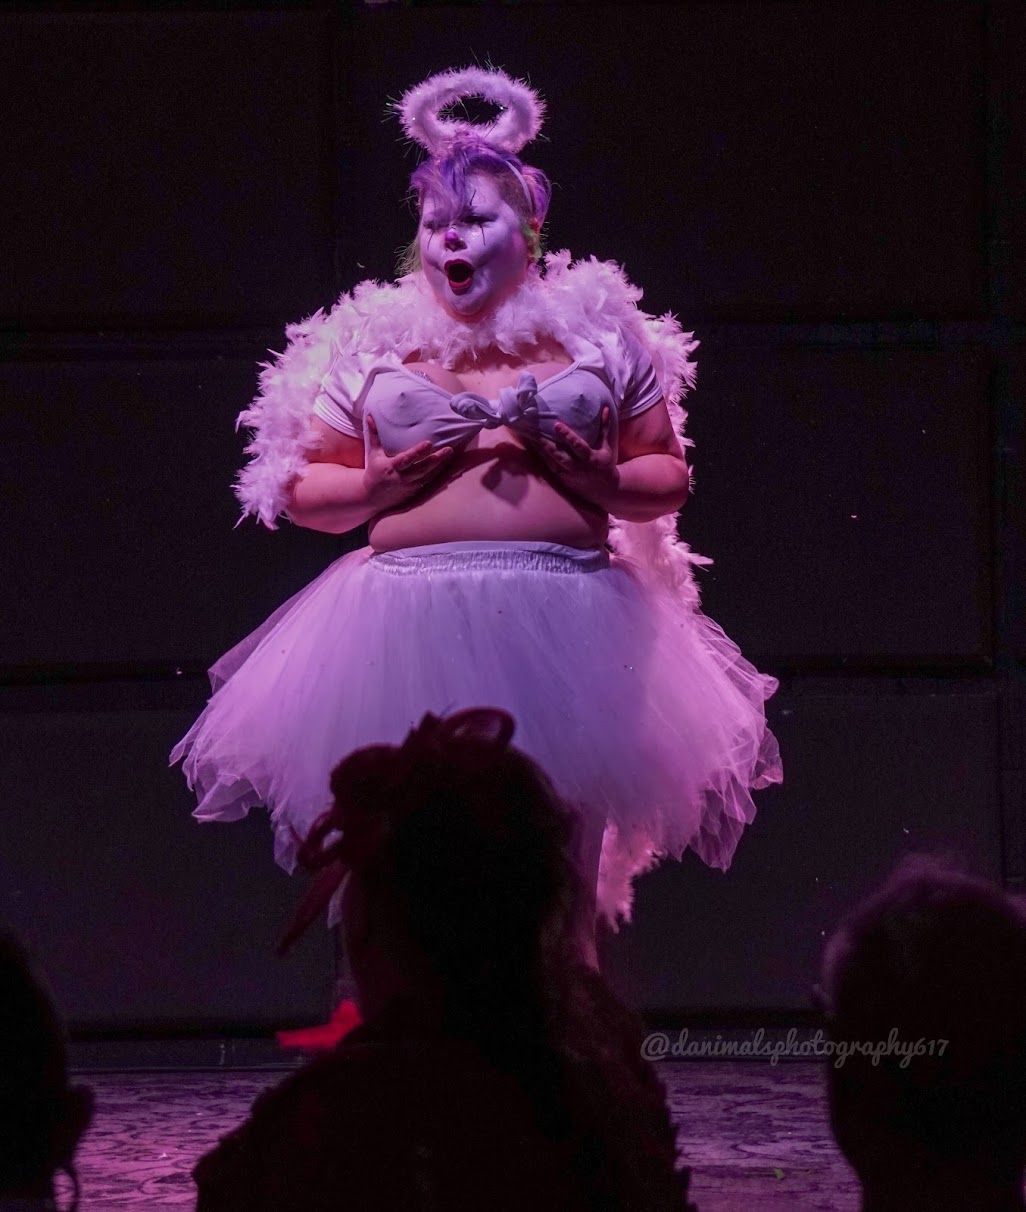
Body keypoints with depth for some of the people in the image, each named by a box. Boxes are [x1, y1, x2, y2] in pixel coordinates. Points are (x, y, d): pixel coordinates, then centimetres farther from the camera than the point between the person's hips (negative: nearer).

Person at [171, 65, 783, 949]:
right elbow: (301, 489, 11)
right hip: (414, 625, 0)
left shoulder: (598, 336, 11)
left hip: (567, 628, 0)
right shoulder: (370, 346, 10)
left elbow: (670, 479, 13)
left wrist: (603, 480, -7)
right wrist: (381, 486, -7)